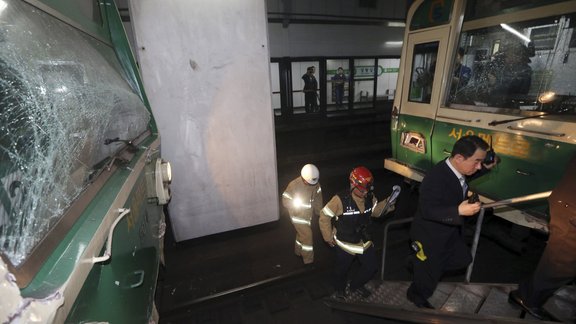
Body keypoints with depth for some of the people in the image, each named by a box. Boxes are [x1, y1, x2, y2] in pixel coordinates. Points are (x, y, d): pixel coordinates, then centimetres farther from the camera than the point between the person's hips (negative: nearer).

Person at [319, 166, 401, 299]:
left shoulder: (369, 197, -12)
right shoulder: (340, 200, -31)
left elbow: (376, 211, 7)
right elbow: (324, 216, -21)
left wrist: (389, 201, -11)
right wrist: (328, 237, -12)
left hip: (364, 241, 5)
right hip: (345, 243, -5)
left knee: (372, 266, 18)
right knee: (342, 269, 18)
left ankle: (356, 285, 47)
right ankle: (339, 289, 51)